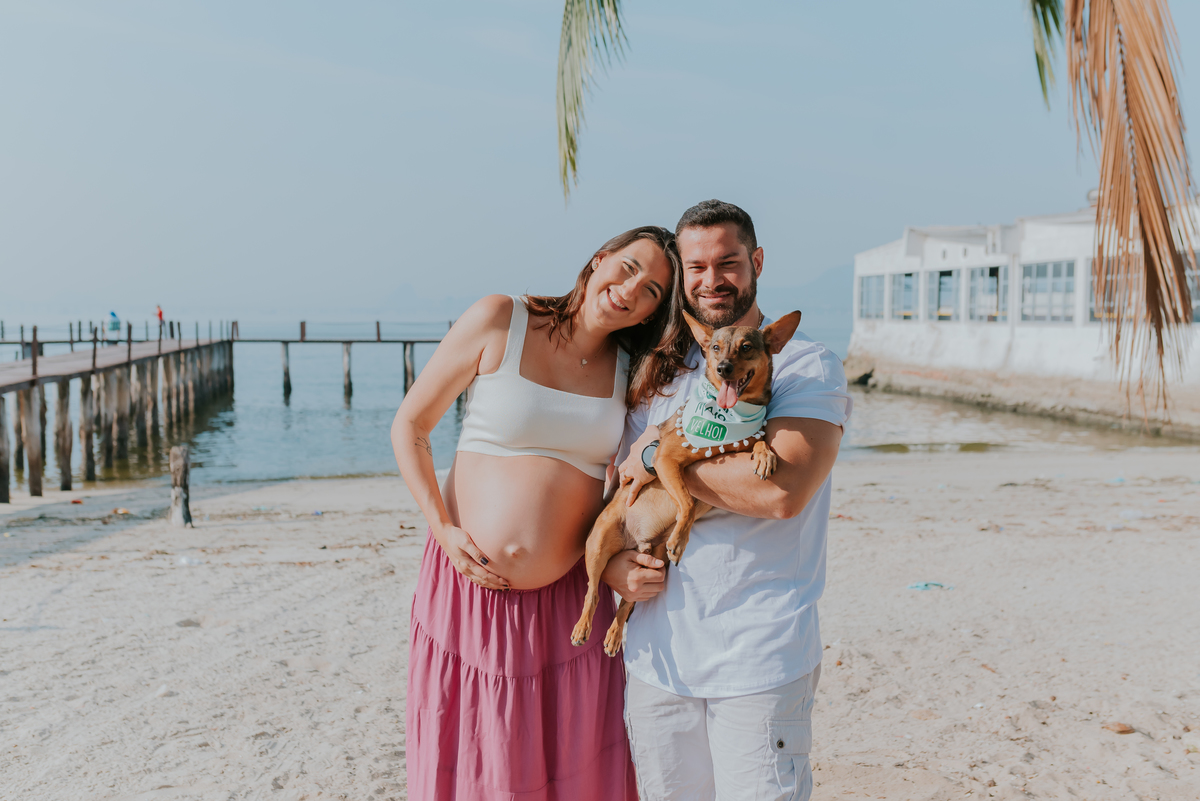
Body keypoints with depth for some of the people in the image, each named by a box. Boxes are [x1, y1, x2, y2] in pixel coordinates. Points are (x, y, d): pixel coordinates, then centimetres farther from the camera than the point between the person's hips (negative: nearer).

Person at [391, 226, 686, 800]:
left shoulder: (633, 373, 3)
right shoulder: (499, 322, -6)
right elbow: (409, 427, -1)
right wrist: (442, 528, -10)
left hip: (568, 599, 2)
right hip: (469, 579, -2)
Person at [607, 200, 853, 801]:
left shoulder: (807, 367, -4)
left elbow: (782, 491, -22)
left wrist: (661, 460, -12)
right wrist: (612, 565, -2)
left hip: (759, 661, -5)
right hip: (658, 656, 5)